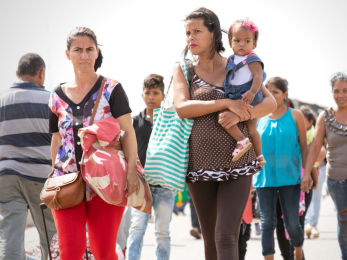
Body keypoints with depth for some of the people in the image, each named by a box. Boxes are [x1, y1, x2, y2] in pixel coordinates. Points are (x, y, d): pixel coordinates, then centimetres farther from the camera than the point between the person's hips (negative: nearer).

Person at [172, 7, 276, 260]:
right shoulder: (183, 69, 6)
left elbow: (270, 102, 0)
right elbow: (182, 108, -10)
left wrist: (238, 115, -17)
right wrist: (227, 103, -16)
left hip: (237, 164, -1)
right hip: (201, 163, 1)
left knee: (226, 238, -13)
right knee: (211, 239, 9)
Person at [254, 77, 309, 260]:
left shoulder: (295, 116, 2)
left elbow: (303, 146, 5)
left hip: (289, 177, -2)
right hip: (264, 177, 2)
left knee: (291, 223, 0)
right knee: (267, 223, -2)